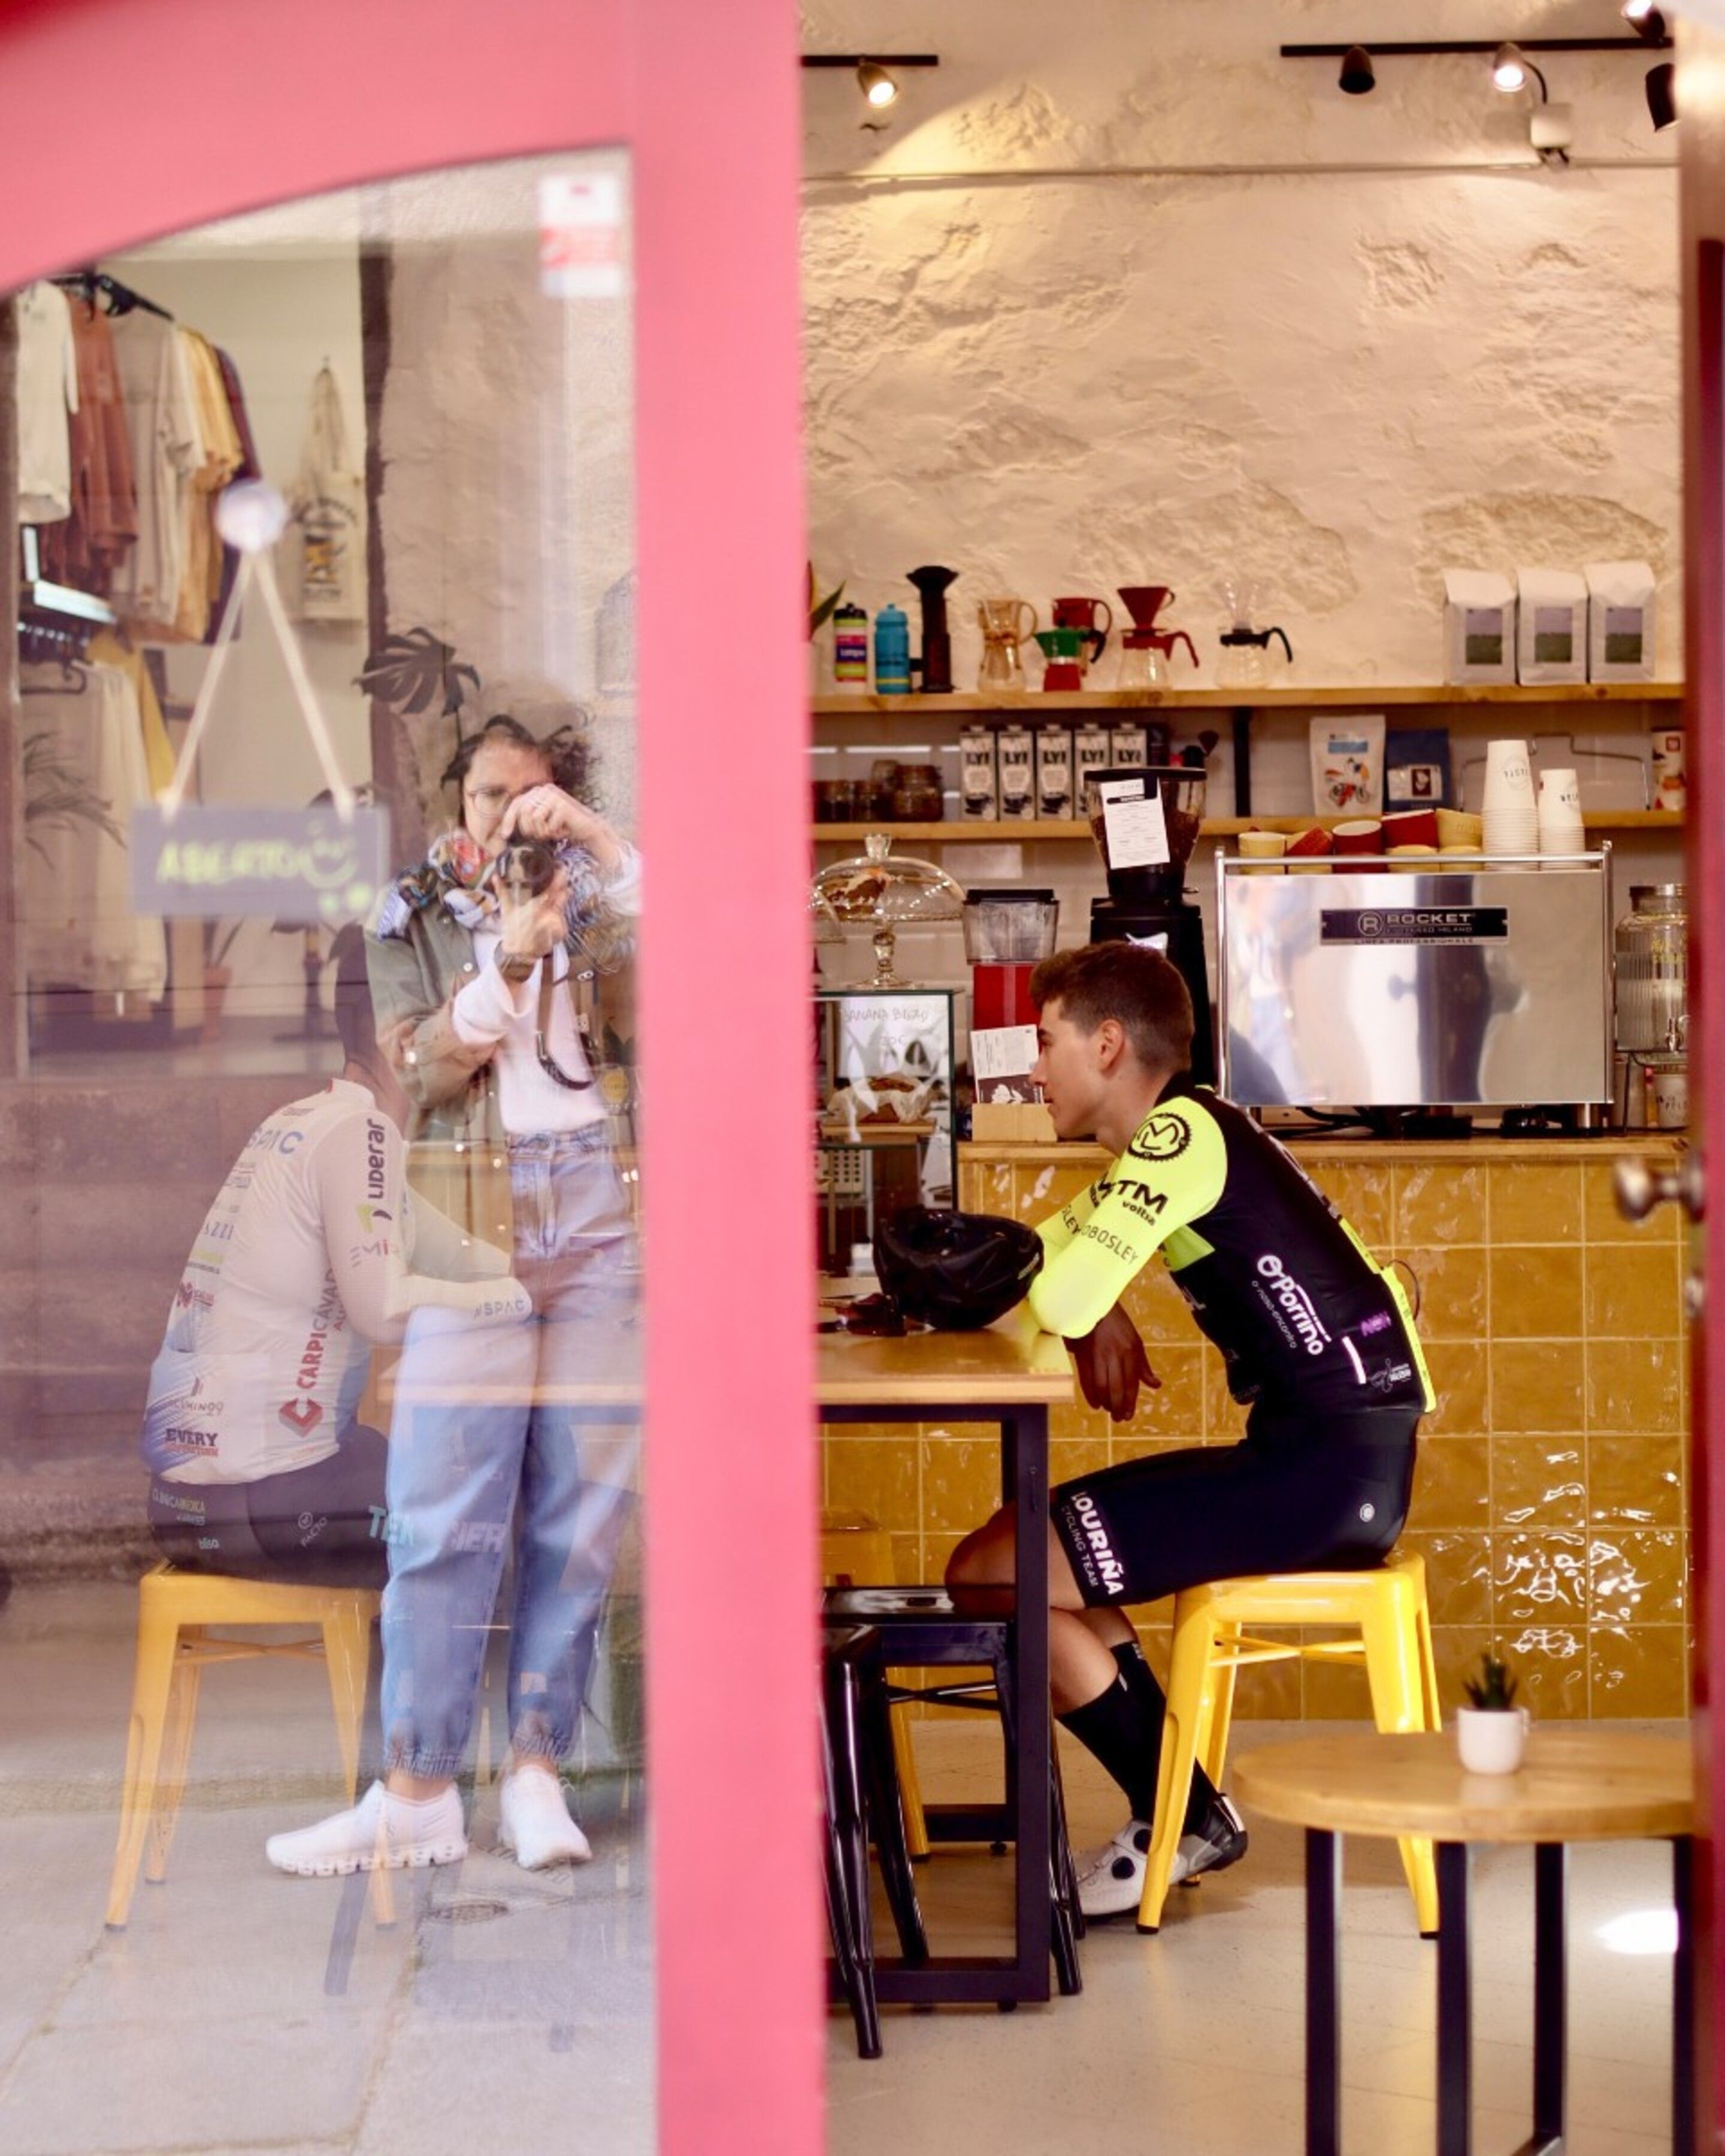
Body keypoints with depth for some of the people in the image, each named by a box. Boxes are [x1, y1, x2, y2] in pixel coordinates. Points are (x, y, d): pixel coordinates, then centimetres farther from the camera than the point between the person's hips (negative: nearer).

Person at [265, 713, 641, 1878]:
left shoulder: (597, 897, 13)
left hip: (602, 1215, 1)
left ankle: (539, 1769, 6)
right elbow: (421, 1070, -1)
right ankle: (417, 1790, -2)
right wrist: (506, 966, -15)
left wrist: (598, 840, -11)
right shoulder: (413, 917, 12)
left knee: (580, 1507, 0)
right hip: (471, 1225, -1)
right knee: (444, 1511, -6)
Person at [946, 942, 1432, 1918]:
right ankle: (1180, 1809, 18)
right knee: (1039, 1541, 19)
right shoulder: (1181, 1135, 19)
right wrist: (1096, 1316, 2)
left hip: (1331, 1463, -10)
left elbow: (1063, 1297, -23)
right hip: (1330, 1458, 10)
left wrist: (1091, 1314, -1)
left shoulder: (1179, 1131, -11)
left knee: (989, 1576, -10)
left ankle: (1183, 1819, 3)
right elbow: (1038, 1264, 23)